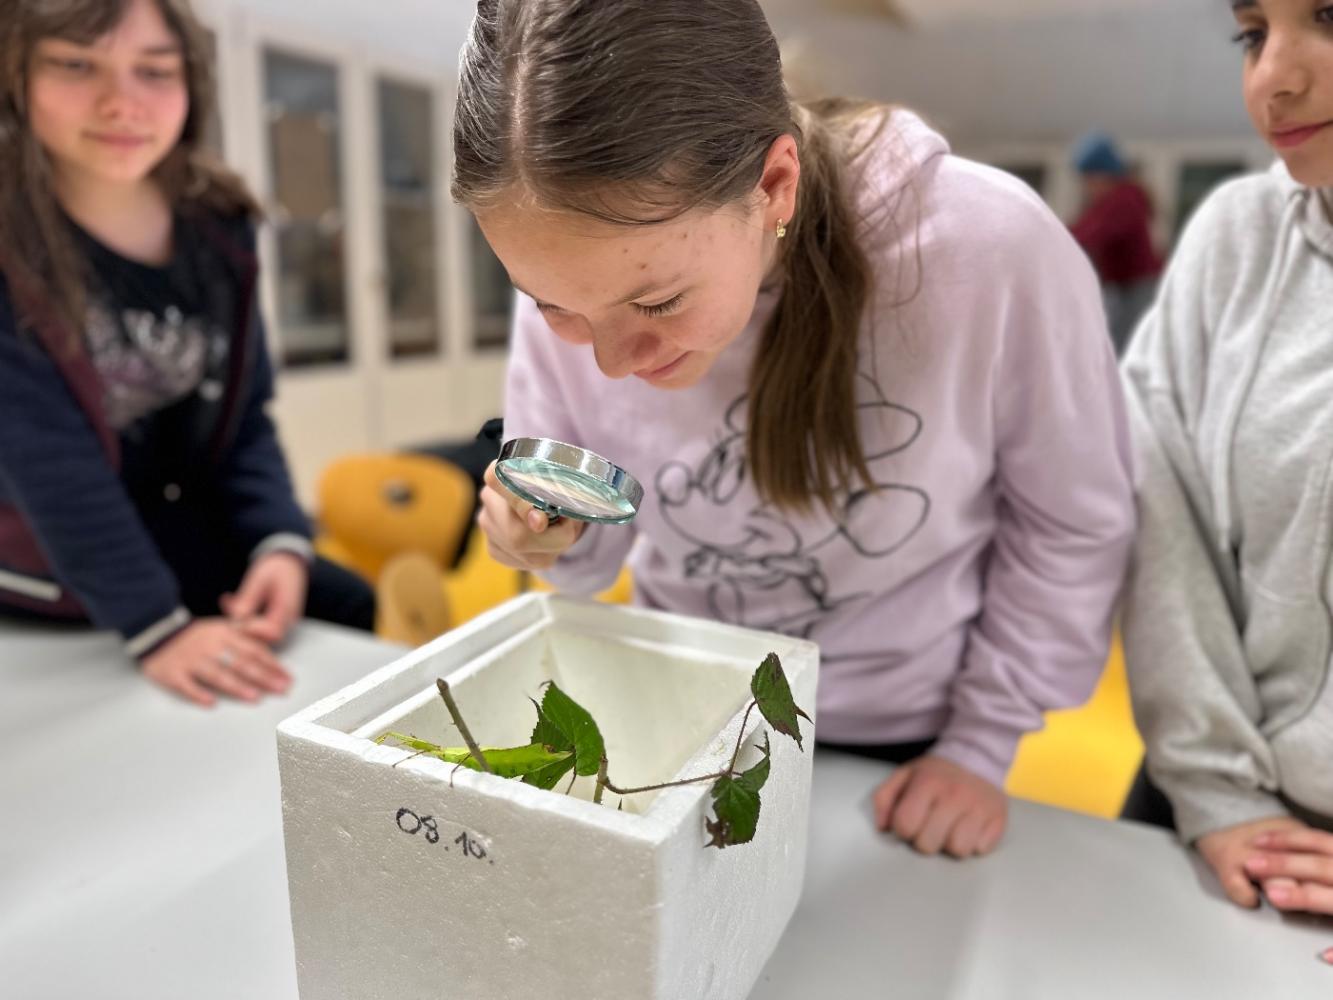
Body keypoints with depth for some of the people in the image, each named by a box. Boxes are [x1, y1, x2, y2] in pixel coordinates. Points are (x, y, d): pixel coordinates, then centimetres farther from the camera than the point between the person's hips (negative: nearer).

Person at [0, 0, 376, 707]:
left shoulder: (217, 228, -4)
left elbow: (242, 417, -3)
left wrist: (279, 541, -17)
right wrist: (153, 627, -30)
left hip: (190, 545, 5)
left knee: (363, 618, 2)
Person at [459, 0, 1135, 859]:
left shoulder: (992, 250, -29)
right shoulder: (579, 271, -19)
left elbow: (1074, 527, -11)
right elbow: (589, 557, -4)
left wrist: (981, 744, -7)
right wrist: (549, 533, -26)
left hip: (904, 744, -1)